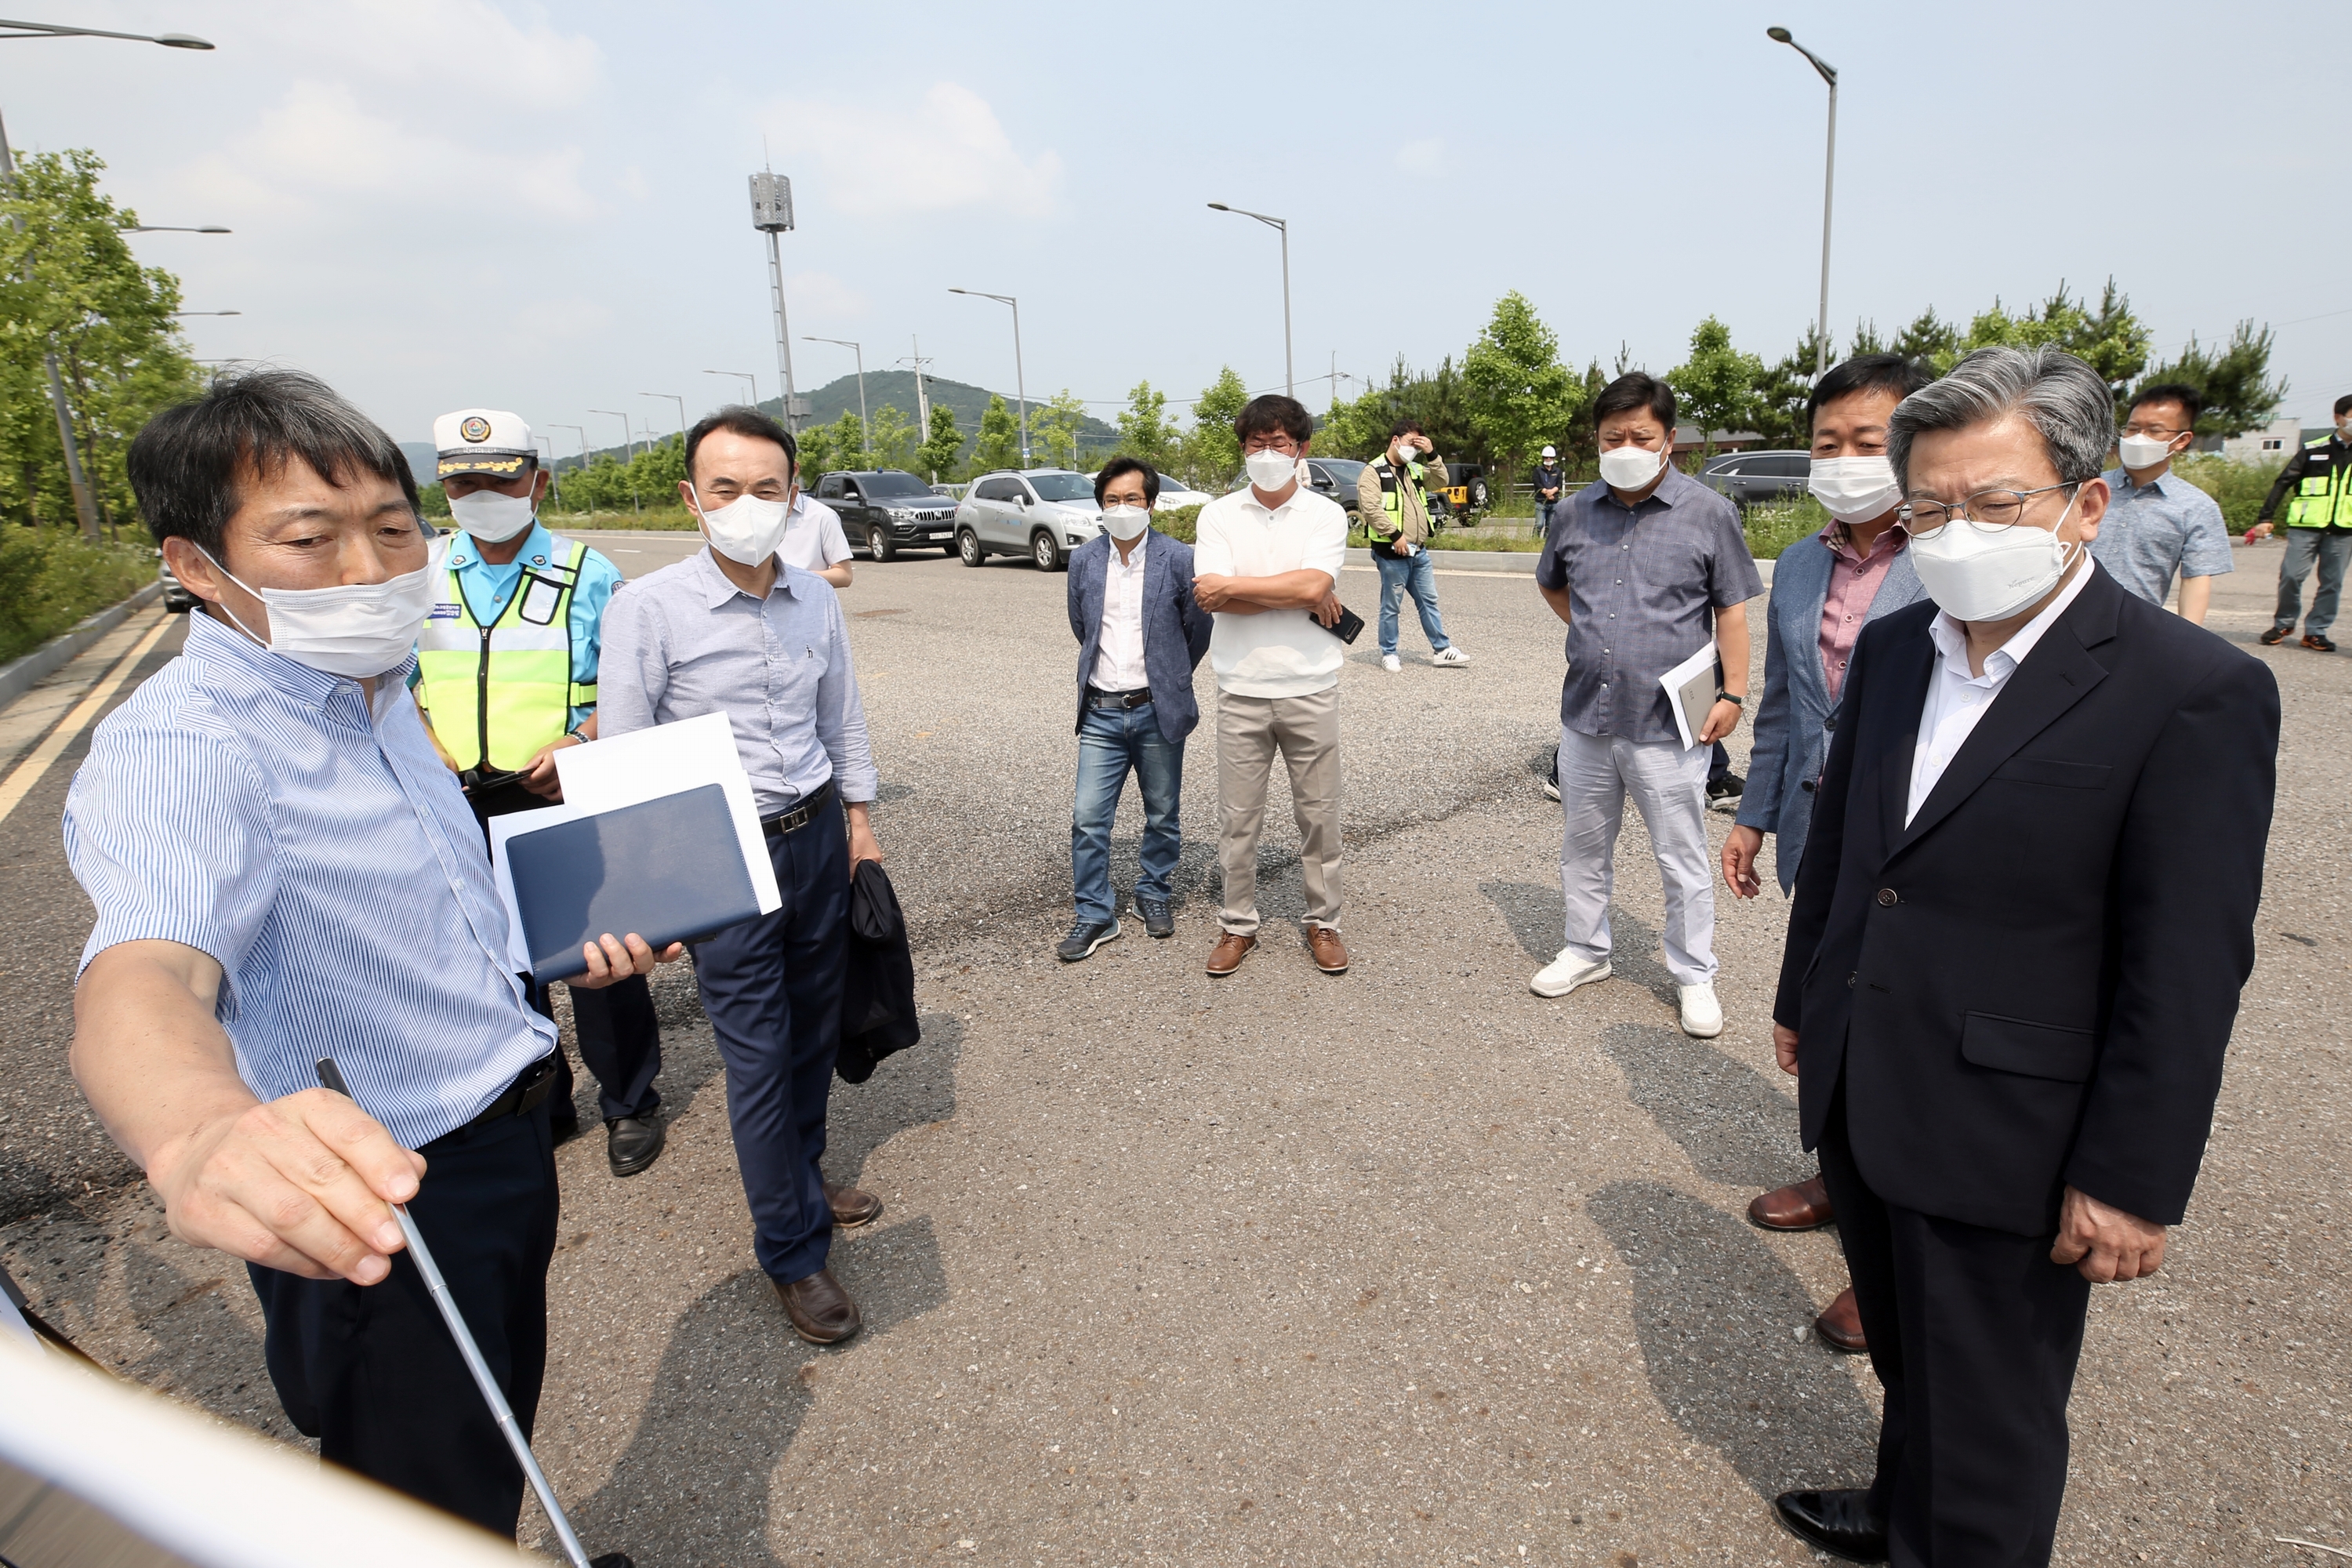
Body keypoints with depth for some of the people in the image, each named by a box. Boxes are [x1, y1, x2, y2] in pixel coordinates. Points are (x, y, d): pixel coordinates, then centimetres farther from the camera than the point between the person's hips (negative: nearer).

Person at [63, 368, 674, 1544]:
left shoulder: (376, 692, 5)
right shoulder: (178, 749, -25)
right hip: (373, 1213, -8)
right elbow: (143, 971, -45)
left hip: (506, 1143, 8)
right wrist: (199, 1137, -65)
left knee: (499, 1439, 28)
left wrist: (563, 946, 7)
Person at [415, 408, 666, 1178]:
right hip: (464, 809, 4)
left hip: (569, 801, -3)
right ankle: (535, 1107, 33)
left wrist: (576, 745, -18)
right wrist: (426, 749, -4)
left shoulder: (587, 573, -2)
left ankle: (629, 1105, 24)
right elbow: (401, 682, 14)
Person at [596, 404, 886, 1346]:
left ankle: (804, 1174, 42)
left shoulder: (816, 598, 2)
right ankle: (793, 1252, 18)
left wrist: (859, 817, 14)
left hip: (817, 835, 5)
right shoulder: (647, 609, -13)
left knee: (815, 1025, 17)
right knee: (758, 1056, 1)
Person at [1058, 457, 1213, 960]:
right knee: (1088, 819, -1)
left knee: (1163, 816, 12)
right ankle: (1095, 915, 13)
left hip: (1157, 711, -2)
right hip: (1101, 713, 2)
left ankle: (1155, 894, 33)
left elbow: (1198, 629, 3)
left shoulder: (1179, 558, -7)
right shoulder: (1083, 560, 2)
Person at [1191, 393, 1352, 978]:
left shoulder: (1326, 514, 0)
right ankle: (1238, 925, 24)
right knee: (1237, 818, 8)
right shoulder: (1218, 515, 1)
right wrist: (1305, 600, -12)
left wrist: (1232, 585, -13)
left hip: (1311, 690, 0)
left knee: (1319, 813, 9)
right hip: (1242, 692, 1)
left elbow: (1313, 583, -18)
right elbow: (1215, 600, -13)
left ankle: (1323, 922, 25)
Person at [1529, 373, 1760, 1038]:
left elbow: (1731, 610, -1)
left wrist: (1733, 693, -8)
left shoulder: (1708, 513, -4)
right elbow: (1551, 584, 23)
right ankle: (1586, 951, 35)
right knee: (1583, 846, 16)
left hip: (1667, 722, -4)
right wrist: (1594, 633, 11)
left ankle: (1693, 975, 22)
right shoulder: (1575, 513, 5)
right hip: (1585, 715, 4)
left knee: (1682, 859, 6)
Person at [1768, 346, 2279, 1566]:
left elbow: (2187, 971, -16)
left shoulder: (2193, 693, -16)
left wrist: (2133, 1183, -14)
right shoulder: (1892, 649, 3)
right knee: (1906, 1362, 28)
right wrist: (1800, 998, 18)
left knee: (1990, 1426, 14)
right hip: (1859, 1100, 6)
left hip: (2003, 1140, -6)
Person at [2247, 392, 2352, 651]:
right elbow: (2282, 483, 0)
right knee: (2291, 575, -6)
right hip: (2306, 526, -2)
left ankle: (2315, 632, 10)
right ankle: (2283, 624, 12)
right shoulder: (2313, 450, 3)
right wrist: (2265, 518, -9)